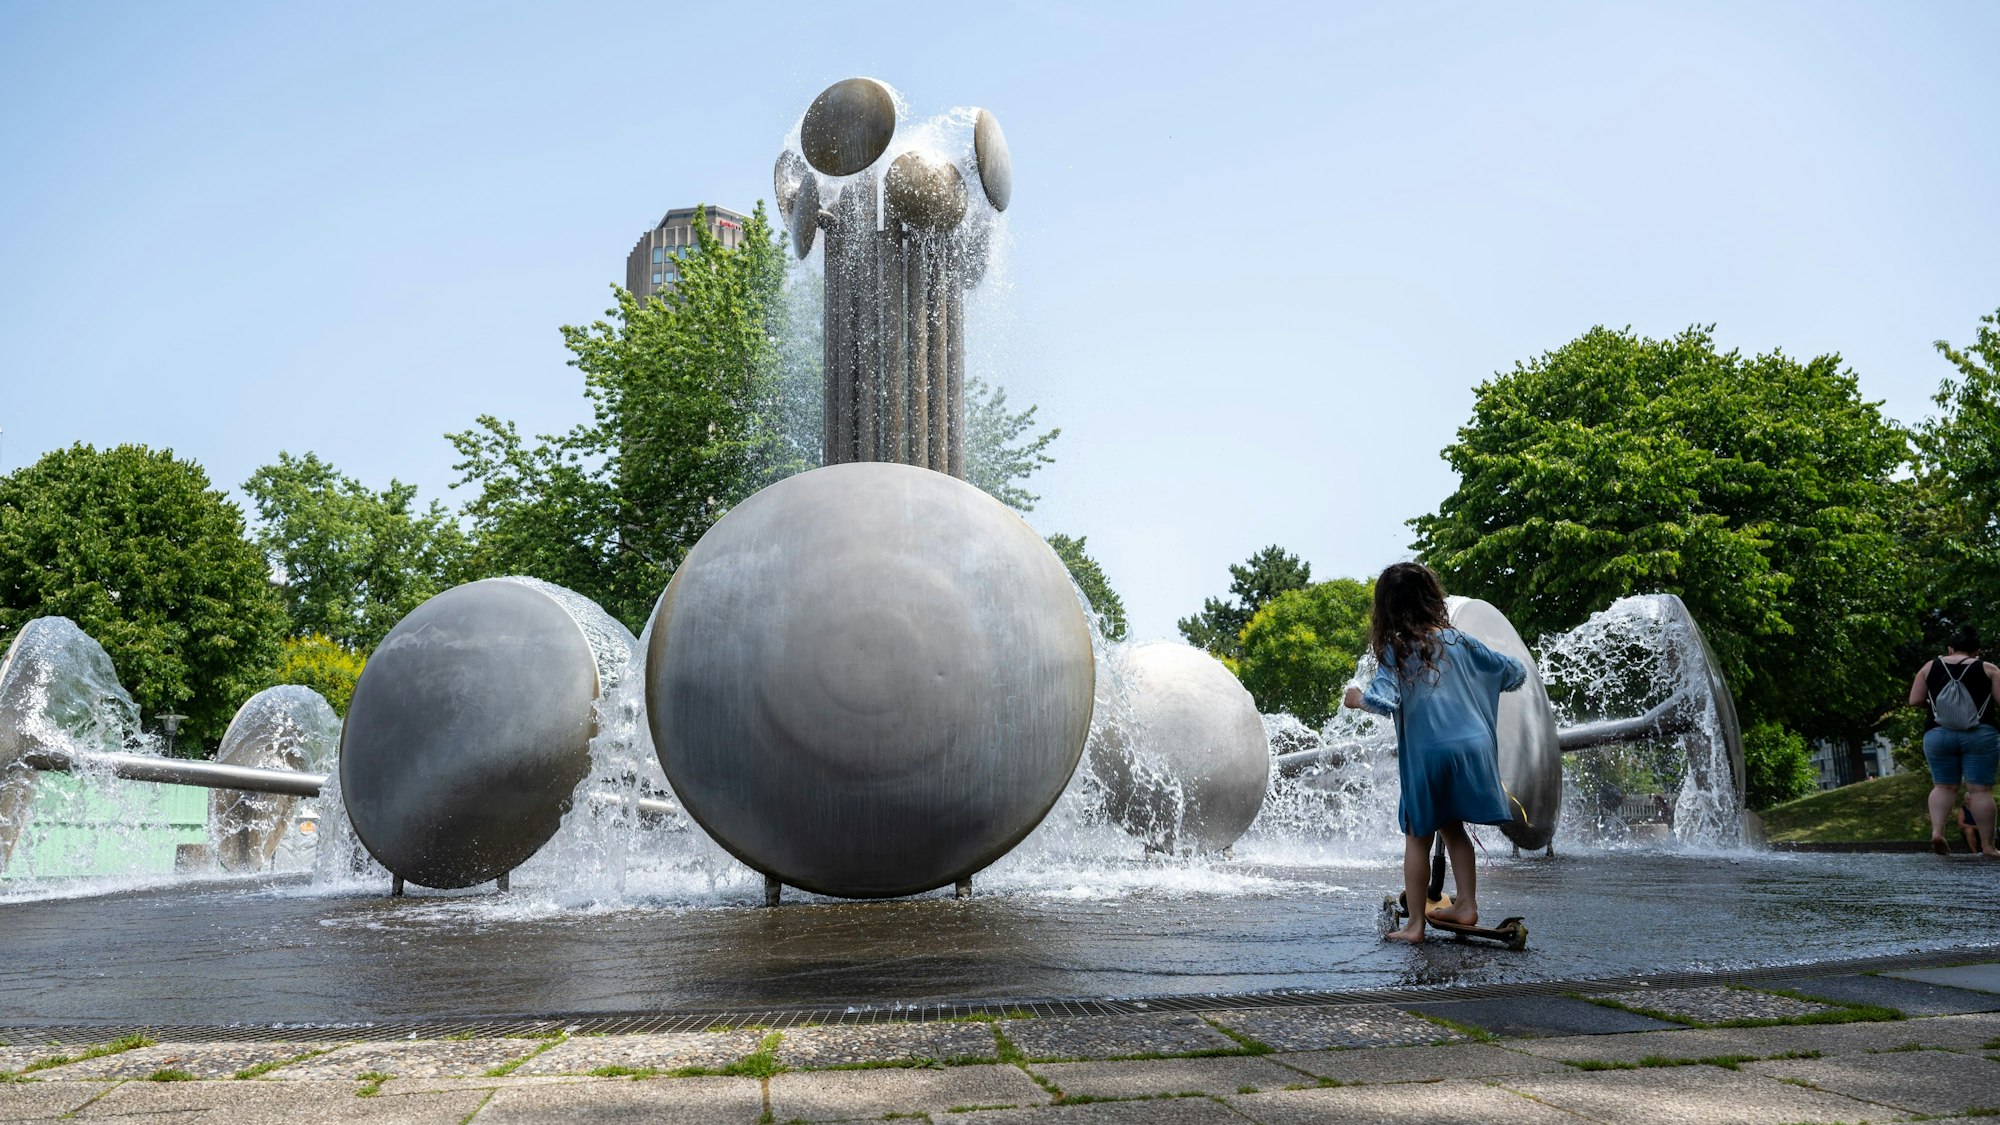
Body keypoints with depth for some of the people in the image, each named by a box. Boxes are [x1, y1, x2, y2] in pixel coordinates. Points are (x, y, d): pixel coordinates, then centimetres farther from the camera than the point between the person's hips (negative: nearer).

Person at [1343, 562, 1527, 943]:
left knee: (1418, 837, 7)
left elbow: (1384, 700, -20)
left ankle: (1415, 924, 10)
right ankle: (1467, 905, 21)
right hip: (1472, 748, 4)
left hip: (1426, 755, -4)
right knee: (1453, 827, 21)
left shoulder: (1394, 651, -6)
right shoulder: (1460, 641, 5)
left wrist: (1358, 698, -1)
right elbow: (1514, 673, 12)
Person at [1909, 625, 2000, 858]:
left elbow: (1914, 701, 7)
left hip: (1938, 734, 2)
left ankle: (1937, 831, -11)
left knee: (1943, 786, 9)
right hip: (1980, 734, -1)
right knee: (1980, 789, 0)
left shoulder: (1930, 667, 10)